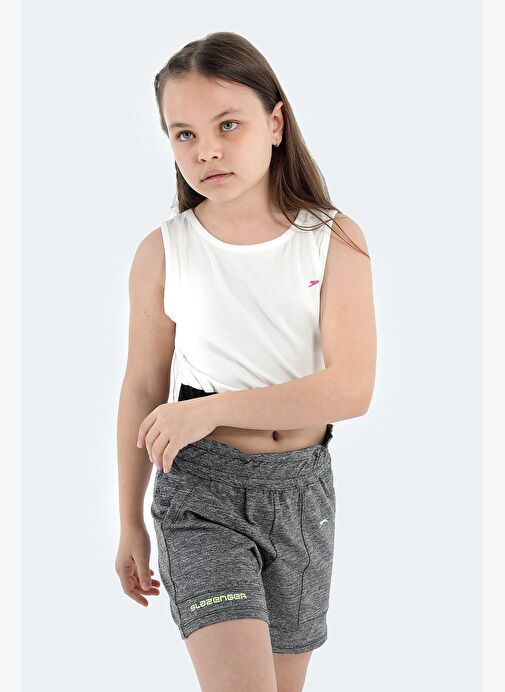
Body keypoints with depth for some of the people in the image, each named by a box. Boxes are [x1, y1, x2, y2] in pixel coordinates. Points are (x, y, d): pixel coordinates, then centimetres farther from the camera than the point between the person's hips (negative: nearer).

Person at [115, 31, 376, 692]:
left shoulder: (335, 240, -6)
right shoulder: (164, 252, -4)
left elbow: (352, 388, -14)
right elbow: (143, 389, 4)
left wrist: (212, 408, -20)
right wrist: (130, 523, 9)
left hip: (301, 488, 2)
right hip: (202, 493, -2)